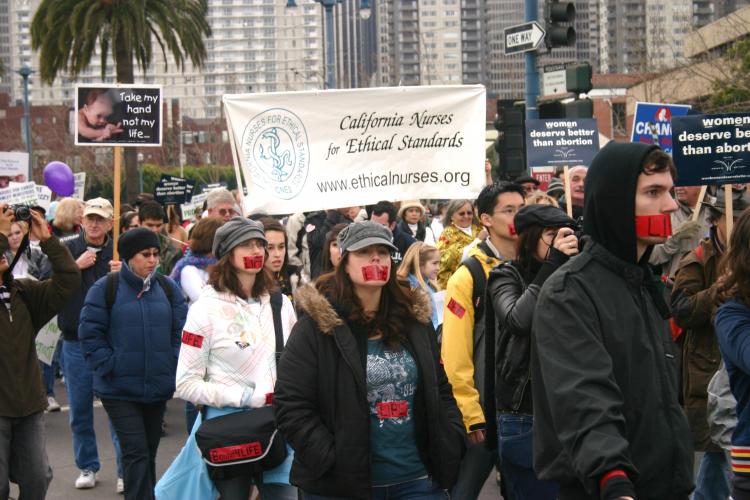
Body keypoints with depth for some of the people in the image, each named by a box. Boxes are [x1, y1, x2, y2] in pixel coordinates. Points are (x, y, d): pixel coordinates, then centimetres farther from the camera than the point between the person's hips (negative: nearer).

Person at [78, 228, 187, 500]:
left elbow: (181, 331, 7)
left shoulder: (168, 288, 5)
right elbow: (90, 332, -5)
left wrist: (173, 365, -2)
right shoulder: (106, 288, -6)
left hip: (159, 387, 4)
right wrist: (108, 366, -11)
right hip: (120, 389, -4)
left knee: (149, 452, 13)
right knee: (136, 452, -12)